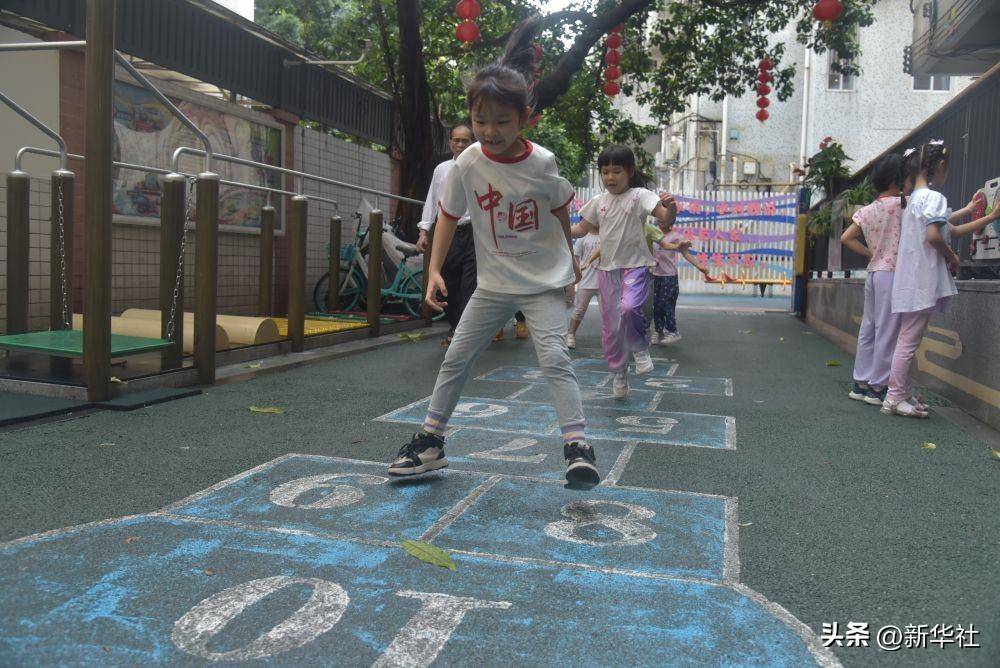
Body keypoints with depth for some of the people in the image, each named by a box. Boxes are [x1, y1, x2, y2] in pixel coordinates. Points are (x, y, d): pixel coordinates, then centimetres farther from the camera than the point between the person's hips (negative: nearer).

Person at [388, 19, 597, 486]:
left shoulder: (542, 163, -13)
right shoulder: (468, 164, -11)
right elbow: (448, 216, 0)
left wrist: (570, 256, 17)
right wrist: (434, 271, -8)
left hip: (544, 280, -2)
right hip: (493, 283, 3)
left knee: (553, 357, -16)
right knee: (456, 357, 6)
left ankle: (577, 447, -10)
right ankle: (431, 440, 19)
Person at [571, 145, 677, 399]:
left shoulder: (639, 195, -8)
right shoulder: (599, 201, 7)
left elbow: (667, 219, -18)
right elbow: (581, 229, 15)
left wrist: (670, 207, -40)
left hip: (635, 265, -5)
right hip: (607, 268, 5)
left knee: (629, 307, -31)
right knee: (610, 326, 7)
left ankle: (639, 347, 0)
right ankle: (619, 374, 25)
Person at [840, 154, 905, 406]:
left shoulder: (867, 211, 11)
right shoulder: (900, 204, -8)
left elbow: (846, 238, 11)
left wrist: (872, 253, 13)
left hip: (873, 272, 7)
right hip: (892, 272, -7)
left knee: (869, 329, 10)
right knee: (888, 331, -4)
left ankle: (861, 383, 14)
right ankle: (878, 387, -1)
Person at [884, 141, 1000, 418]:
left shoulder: (916, 198, 18)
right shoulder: (934, 197, -11)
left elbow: (950, 229, 21)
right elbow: (933, 236, -24)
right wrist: (952, 257, -6)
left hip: (911, 281, 10)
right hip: (922, 280, -9)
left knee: (907, 340, 12)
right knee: (909, 340, -6)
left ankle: (902, 394, 18)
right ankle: (894, 399, -2)